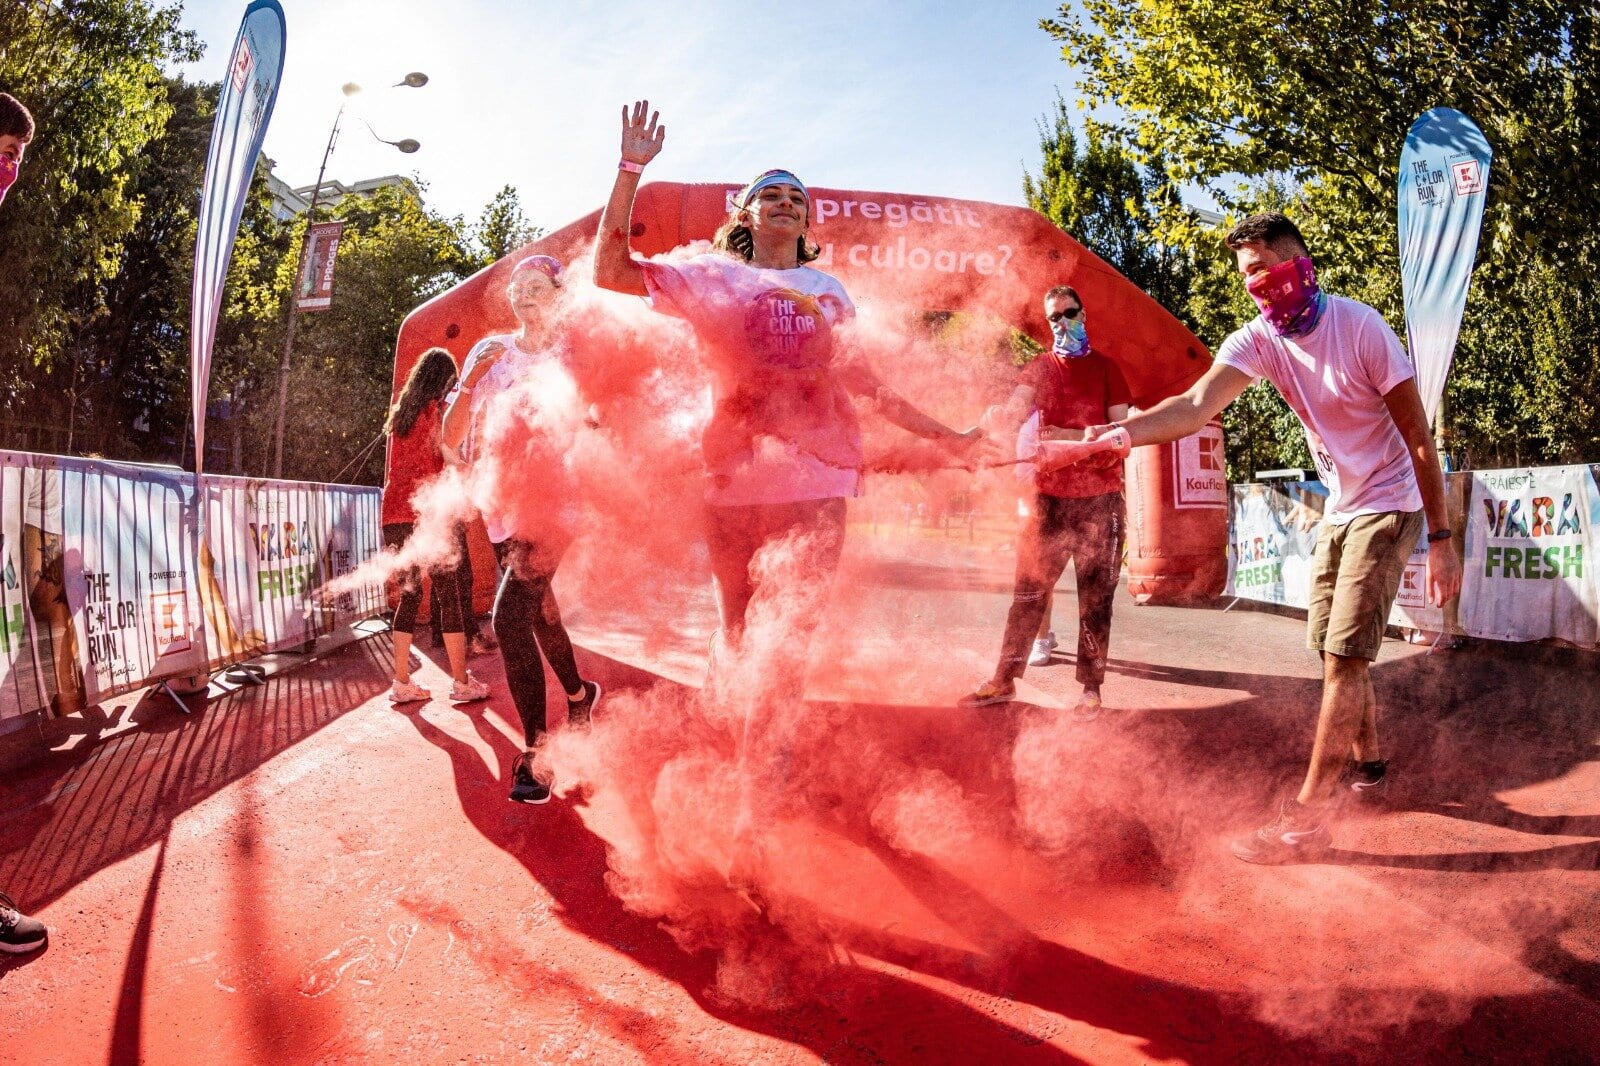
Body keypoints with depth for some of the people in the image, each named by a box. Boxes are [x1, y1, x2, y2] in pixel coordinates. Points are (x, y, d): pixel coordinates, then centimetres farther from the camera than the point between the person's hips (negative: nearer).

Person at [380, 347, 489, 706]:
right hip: (424, 514, -7)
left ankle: (402, 682, 10)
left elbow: (394, 469, 18)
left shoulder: (400, 413, 16)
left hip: (393, 514, 7)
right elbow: (444, 462, -7)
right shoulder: (434, 411, -4)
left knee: (409, 595, 11)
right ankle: (461, 682, 0)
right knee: (448, 595, -1)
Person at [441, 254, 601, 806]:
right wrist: (472, 379, -12)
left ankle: (535, 753, -15)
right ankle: (579, 692, 46)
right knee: (538, 611, 20)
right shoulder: (491, 351, 7)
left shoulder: (576, 354, 0)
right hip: (503, 500, 5)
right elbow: (452, 437, 1)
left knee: (510, 614, -21)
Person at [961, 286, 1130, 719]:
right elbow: (1011, 412, -7)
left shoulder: (1106, 368, 7)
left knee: (1095, 597, 1)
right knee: (1029, 591, 3)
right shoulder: (1040, 367, 10)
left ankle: (1091, 689, 7)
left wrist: (1074, 437, -15)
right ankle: (1004, 680, 8)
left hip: (1099, 498, -1)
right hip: (1049, 495, 1)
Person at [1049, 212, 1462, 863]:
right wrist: (1104, 438, -43)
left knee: (1344, 656, -10)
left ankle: (1307, 818, -5)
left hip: (1390, 505, -6)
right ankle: (1367, 762, 37)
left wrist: (1441, 539, -17)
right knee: (1336, 649, 14)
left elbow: (1417, 433, -16)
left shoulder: (1359, 326, -20)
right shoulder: (1257, 340, -8)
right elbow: (1195, 406, -26)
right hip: (1339, 510, 6)